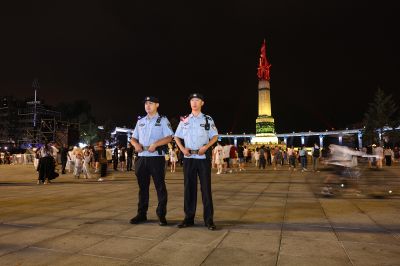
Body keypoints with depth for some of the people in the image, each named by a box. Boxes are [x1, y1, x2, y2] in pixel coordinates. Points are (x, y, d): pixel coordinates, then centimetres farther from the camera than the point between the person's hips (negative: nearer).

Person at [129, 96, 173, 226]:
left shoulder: (163, 120, 2)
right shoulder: (140, 121, 17)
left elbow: (169, 137, -7)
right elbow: (133, 138, 18)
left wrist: (155, 144, -20)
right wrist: (136, 144, -5)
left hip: (157, 157, -5)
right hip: (142, 157, 5)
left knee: (160, 187, -1)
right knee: (142, 187, 11)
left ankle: (161, 215, 8)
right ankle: (141, 214, 21)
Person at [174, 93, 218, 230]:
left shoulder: (208, 119, 5)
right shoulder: (184, 120, 10)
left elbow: (215, 136, 4)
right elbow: (177, 137, 14)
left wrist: (206, 147, -12)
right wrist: (182, 149, -3)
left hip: (203, 157, -2)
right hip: (189, 157, 2)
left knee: (206, 188, -1)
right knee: (189, 188, 6)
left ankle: (208, 219, 8)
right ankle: (189, 218, 17)